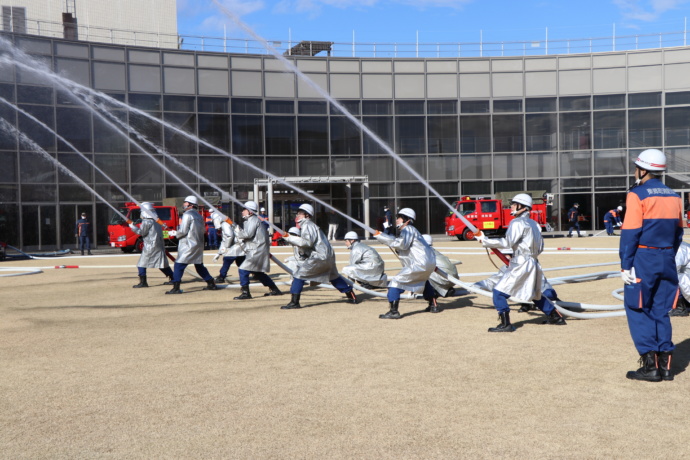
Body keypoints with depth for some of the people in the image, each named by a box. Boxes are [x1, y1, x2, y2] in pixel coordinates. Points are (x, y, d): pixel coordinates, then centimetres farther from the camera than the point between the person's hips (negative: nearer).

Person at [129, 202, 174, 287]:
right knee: (163, 264, 14)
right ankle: (173, 278, 14)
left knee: (142, 263, -1)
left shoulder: (147, 222, -12)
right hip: (160, 245, 8)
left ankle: (143, 282, -5)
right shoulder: (156, 220, 14)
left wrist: (132, 227, -1)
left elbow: (141, 232, -9)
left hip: (150, 246, -8)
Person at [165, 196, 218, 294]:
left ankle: (176, 288, -11)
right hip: (199, 244, 8)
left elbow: (183, 231, -14)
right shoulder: (198, 215, 15)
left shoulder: (187, 215, -10)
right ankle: (211, 284, 20)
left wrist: (177, 235, 4)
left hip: (188, 245, -8)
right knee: (199, 266, 18)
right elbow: (203, 230, 18)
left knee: (179, 265, -6)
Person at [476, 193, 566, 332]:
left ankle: (505, 324, -11)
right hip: (533, 263, 9)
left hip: (521, 264, -9)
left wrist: (485, 241, -19)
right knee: (535, 295, 26)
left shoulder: (517, 223, -11)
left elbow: (508, 243, -22)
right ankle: (556, 317, 32)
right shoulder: (534, 224, 15)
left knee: (499, 292, -6)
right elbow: (540, 248, 17)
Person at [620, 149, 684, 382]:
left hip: (643, 259, -6)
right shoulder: (673, 196, 10)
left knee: (637, 310, 2)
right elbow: (678, 233, 14)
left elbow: (630, 233, -13)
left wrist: (625, 265, -11)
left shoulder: (637, 195, -10)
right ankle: (665, 364, 13)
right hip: (667, 261, 6)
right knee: (661, 312, 13)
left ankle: (650, 365, -1)